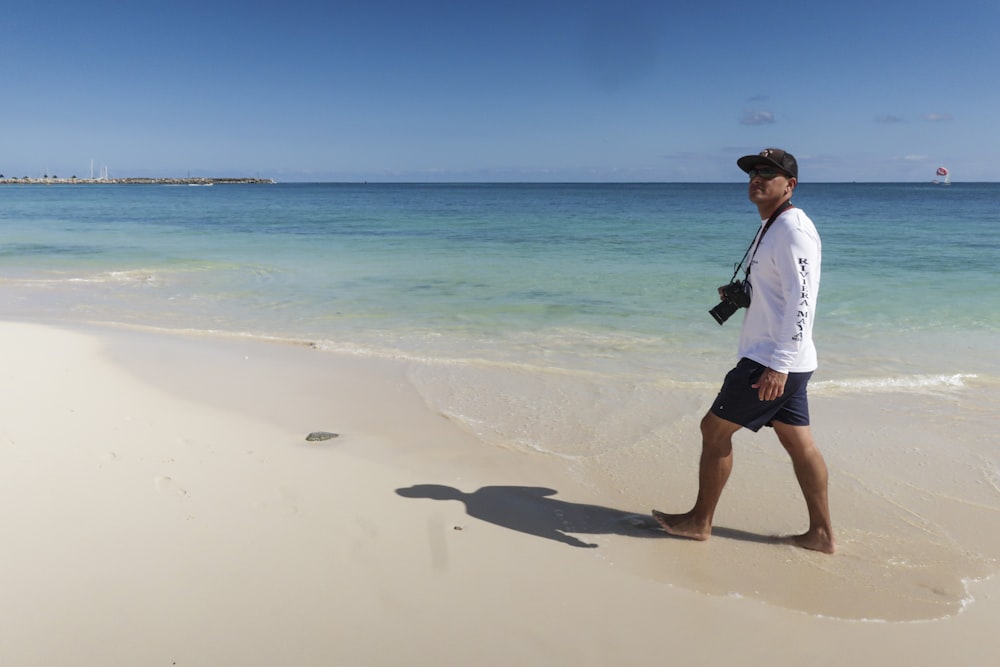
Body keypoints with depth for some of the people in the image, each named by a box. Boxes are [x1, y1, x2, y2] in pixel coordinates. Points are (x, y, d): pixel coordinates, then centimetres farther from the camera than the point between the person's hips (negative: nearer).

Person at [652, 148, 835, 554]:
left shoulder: (792, 230, -15)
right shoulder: (772, 227, 17)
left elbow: (801, 302, -23)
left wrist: (778, 365, -28)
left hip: (772, 361, -10)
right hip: (775, 359, 10)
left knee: (715, 428, 0)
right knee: (798, 443, 12)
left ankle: (699, 521, 14)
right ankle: (821, 533, 20)